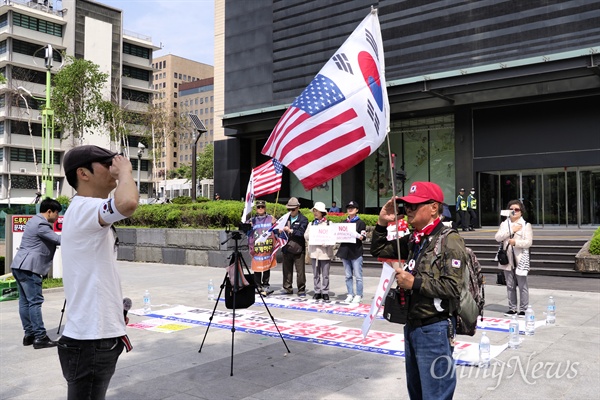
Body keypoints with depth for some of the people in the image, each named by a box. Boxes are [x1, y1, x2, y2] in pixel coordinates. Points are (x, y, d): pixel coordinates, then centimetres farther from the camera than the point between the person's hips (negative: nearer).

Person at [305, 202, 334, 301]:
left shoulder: (329, 224, -1)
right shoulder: (311, 224, 13)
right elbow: (306, 235, 5)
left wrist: (326, 243, -23)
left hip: (325, 252, -4)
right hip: (314, 251, 4)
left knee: (325, 274, 2)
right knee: (316, 274, 9)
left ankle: (325, 292, 9)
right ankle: (317, 292, 17)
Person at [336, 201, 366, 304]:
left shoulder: (360, 223, 2)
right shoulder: (344, 222, 16)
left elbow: (363, 237, -6)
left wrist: (356, 234, -24)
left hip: (356, 252, -5)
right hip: (345, 251, 5)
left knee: (358, 276, -4)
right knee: (348, 276, 8)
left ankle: (358, 295, 1)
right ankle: (350, 294, 14)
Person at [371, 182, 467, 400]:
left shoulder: (450, 240, -16)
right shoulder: (413, 239, 8)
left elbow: (452, 288, -23)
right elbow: (378, 250, 16)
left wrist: (414, 282, -21)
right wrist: (382, 223, 2)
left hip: (435, 329, -9)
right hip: (412, 325, 9)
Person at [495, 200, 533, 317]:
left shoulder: (526, 225, 1)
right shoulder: (504, 224, 12)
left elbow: (528, 242, -8)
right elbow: (497, 237, -3)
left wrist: (516, 242, -24)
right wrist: (511, 230, -11)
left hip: (520, 260, -4)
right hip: (507, 259, 4)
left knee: (522, 286, -1)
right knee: (510, 286, 11)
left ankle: (523, 309, 8)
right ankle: (512, 308, 20)